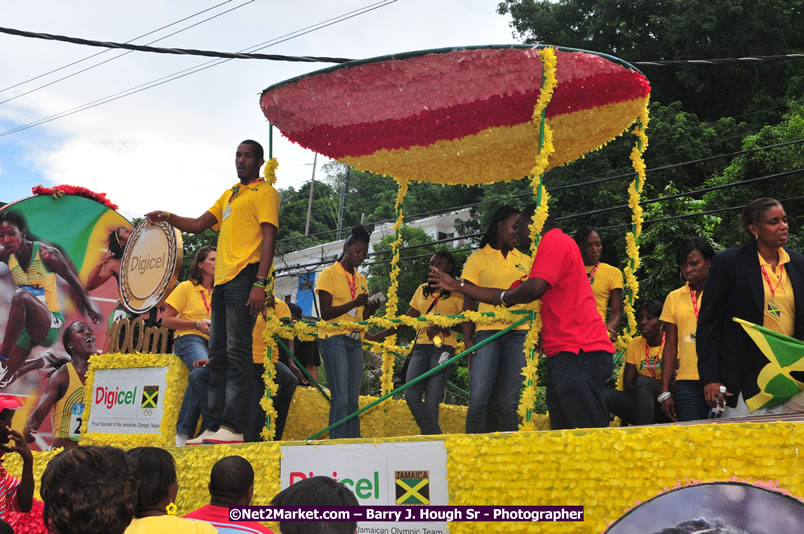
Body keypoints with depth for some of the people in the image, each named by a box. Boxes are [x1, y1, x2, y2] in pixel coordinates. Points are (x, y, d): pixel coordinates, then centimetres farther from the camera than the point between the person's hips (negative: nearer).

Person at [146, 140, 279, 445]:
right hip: (222, 280, 9)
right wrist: (168, 218, 6)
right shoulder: (229, 195, 26)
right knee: (218, 355, 6)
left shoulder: (265, 192, 1)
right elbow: (198, 225, 25)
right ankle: (214, 426, 9)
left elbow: (269, 238, -9)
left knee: (237, 351, -13)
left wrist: (260, 283, -19)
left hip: (244, 277, -8)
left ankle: (233, 427, -15)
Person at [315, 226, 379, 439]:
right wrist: (353, 304, -21)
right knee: (341, 397, -12)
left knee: (353, 399, 3)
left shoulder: (361, 279, 19)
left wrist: (370, 308, -4)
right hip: (334, 339, -6)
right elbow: (325, 313, -9)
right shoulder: (329, 274, -1)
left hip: (355, 341, 6)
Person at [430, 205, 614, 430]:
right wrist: (457, 286, 32)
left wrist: (503, 296, 2)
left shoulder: (554, 240, -4)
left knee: (589, 436, -15)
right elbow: (506, 298, 30)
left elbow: (535, 289, -20)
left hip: (580, 354, -10)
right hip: (562, 355, 10)